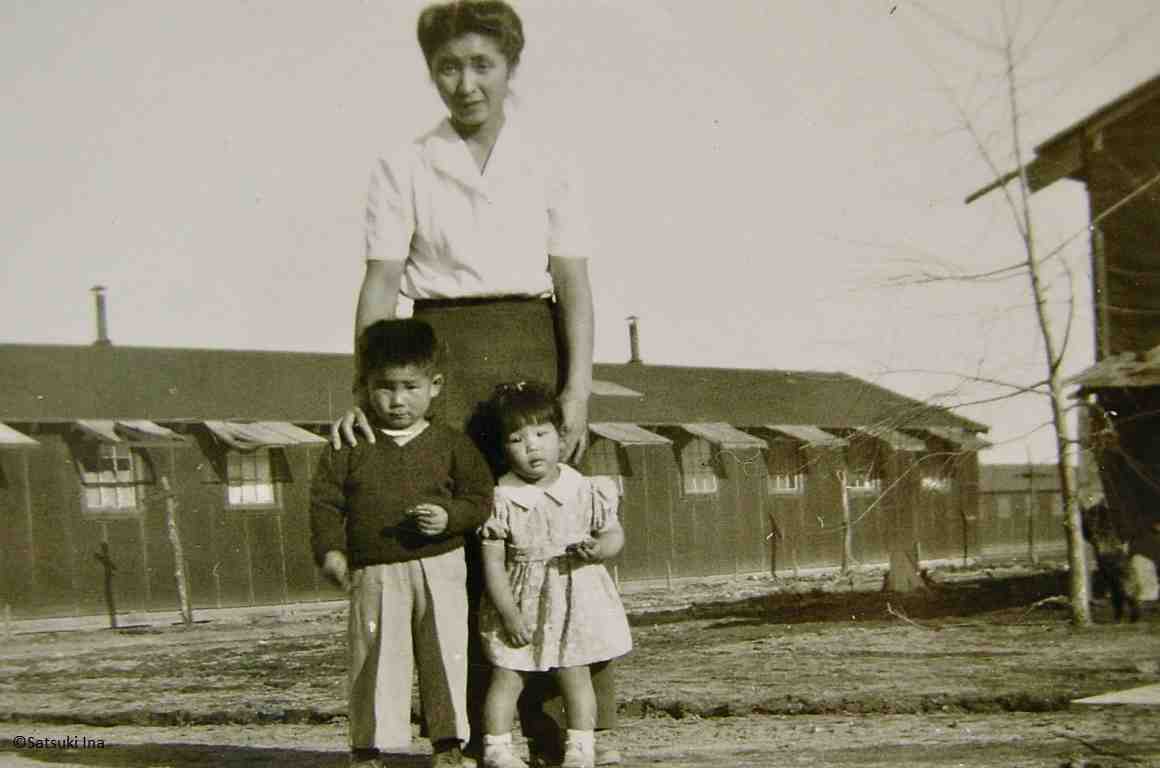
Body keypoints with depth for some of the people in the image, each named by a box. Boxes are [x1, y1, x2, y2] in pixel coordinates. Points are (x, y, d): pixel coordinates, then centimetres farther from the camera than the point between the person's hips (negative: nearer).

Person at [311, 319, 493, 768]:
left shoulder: (451, 445, 4)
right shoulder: (348, 448, 3)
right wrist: (329, 550, -11)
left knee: (445, 656, 3)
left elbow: (480, 497, 5)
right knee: (374, 660, 1)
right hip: (374, 575, 0)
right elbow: (324, 500, 2)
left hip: (439, 569, 0)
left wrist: (449, 517, -14)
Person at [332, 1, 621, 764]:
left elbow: (573, 285, 2)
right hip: (440, 351, 0)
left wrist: (577, 390, -9)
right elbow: (380, 284, 0)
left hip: (531, 349, 1)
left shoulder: (551, 166, 8)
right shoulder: (404, 168, 6)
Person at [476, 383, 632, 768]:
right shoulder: (501, 500, -9)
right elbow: (492, 562, -8)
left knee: (575, 674, 9)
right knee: (507, 676, 5)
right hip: (521, 603, -1)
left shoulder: (585, 491, -4)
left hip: (577, 599, 1)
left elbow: (615, 534, 5)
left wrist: (599, 548, -18)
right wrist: (509, 612, -13)